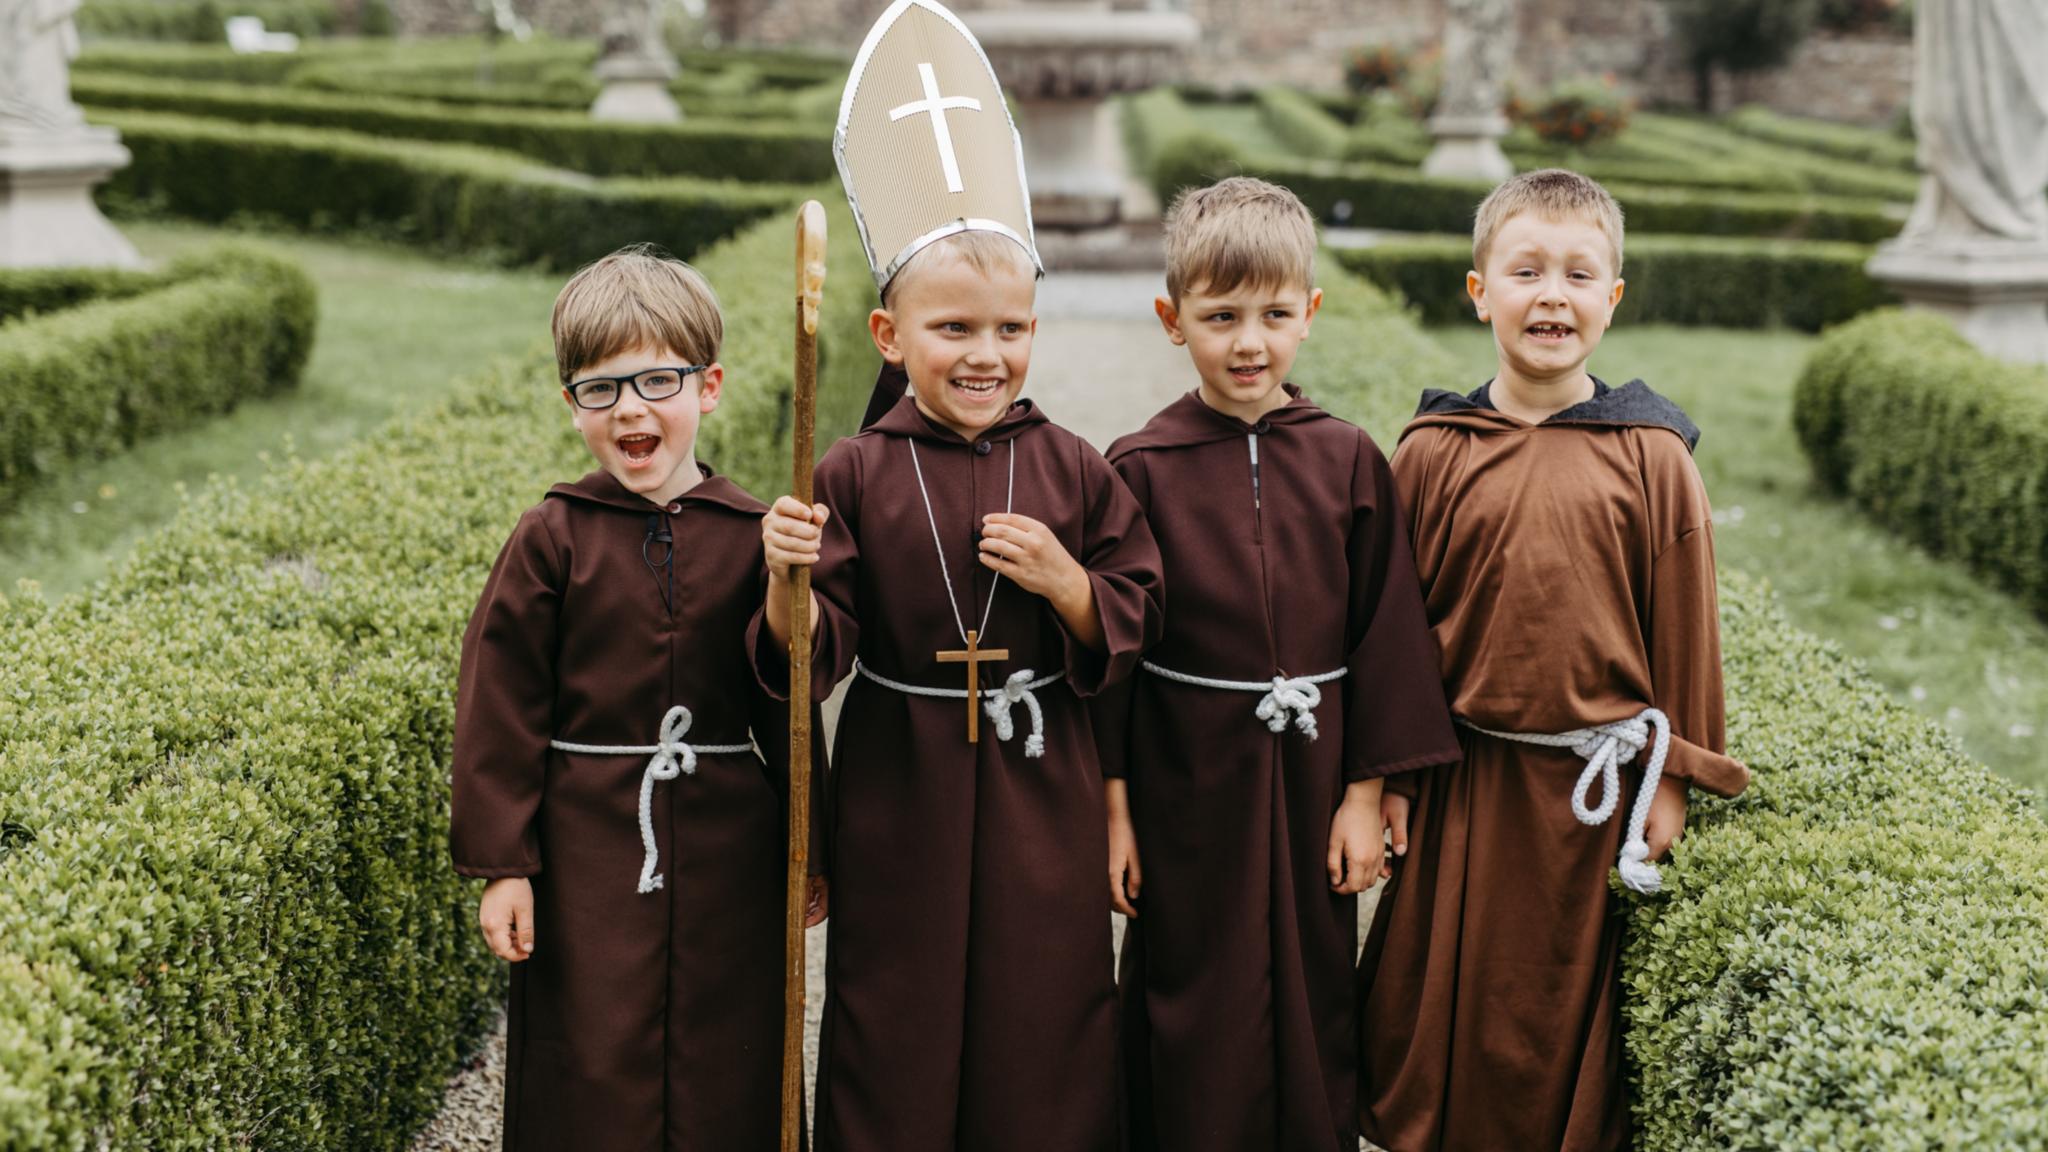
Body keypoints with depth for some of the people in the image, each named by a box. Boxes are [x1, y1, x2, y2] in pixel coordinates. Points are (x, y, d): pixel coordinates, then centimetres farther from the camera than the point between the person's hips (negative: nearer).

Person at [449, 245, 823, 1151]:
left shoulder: (751, 537, 0)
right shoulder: (552, 539, -4)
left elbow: (786, 702, 6)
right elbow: (501, 702, -3)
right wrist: (502, 863, -5)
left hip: (727, 851, 1)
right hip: (587, 851, -1)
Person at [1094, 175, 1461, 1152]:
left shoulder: (1348, 461, -1)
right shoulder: (1140, 469, -5)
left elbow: (1383, 631, 2)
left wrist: (1364, 792, 0)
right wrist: (1112, 805, -3)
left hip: (1310, 775, 2)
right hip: (1184, 785, -1)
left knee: (1313, 1001, 11)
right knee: (1191, 1027, 7)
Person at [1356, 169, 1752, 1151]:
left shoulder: (1652, 458, -6)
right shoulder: (1433, 451, -4)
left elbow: (1681, 627, 0)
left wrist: (1671, 777, 1)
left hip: (1595, 787, -1)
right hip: (1461, 777, 1)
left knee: (1569, 1017, 13)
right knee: (1441, 1009, 12)